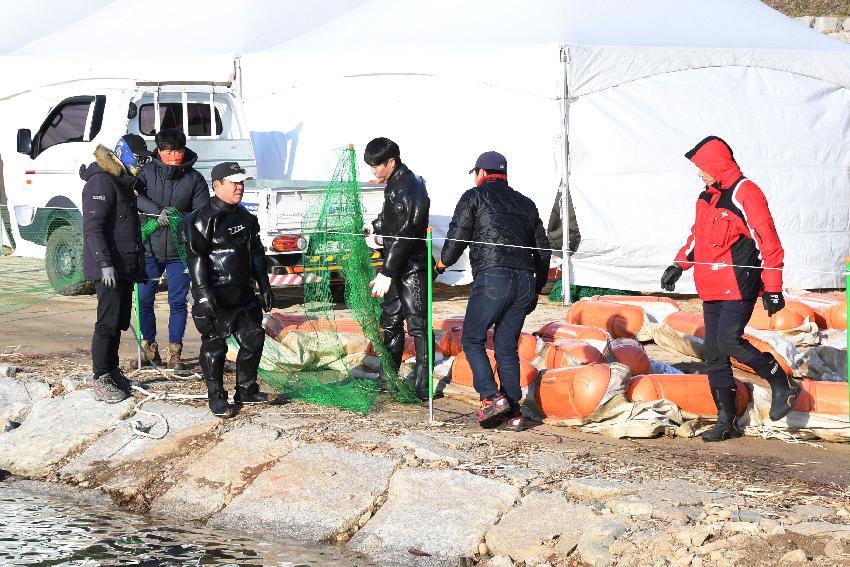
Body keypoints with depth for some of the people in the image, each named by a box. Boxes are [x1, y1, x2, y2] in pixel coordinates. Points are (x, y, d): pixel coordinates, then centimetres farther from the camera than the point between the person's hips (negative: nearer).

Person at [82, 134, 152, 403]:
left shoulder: (123, 182, 18)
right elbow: (92, 228, -20)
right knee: (108, 322, -8)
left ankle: (113, 371, 23)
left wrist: (137, 265, 22)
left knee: (119, 321, 14)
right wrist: (106, 264, -25)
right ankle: (101, 379, -5)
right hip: (108, 268, -10)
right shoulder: (101, 182, -13)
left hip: (125, 267, 10)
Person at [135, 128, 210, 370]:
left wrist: (179, 217, -21)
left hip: (180, 251, 0)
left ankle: (174, 352, 11)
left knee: (178, 302, 2)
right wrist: (158, 212, -28)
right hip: (149, 248, 0)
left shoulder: (194, 179, 1)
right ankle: (148, 347, 21)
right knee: (144, 299, 5)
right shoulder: (148, 172, -1)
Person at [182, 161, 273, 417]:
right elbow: (196, 257, -16)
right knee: (214, 345, -1)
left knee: (254, 338, 10)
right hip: (215, 295, -8)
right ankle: (216, 398, 8)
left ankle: (246, 390, 24)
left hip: (242, 292, 8)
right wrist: (203, 292, -22)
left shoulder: (245, 218, 13)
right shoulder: (203, 219, -11)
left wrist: (264, 286, 17)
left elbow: (256, 254, 20)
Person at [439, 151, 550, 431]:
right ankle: (513, 413, 7)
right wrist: (536, 290, 30)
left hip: (492, 278, -6)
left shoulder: (475, 197, 7)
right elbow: (543, 249, 24)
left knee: (472, 339, 6)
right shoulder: (526, 203, 24)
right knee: (506, 346, 11)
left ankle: (491, 398, -9)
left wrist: (443, 262, 22)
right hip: (525, 281, 6)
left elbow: (457, 236, 2)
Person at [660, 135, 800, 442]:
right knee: (714, 354, 5)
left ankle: (782, 385, -1)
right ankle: (727, 421, 11)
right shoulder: (706, 198, 14)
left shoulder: (745, 195, -12)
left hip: (739, 287, -8)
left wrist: (772, 288, -15)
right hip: (712, 289, 9)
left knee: (729, 341, -21)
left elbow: (768, 242, -14)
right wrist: (679, 265, 21)